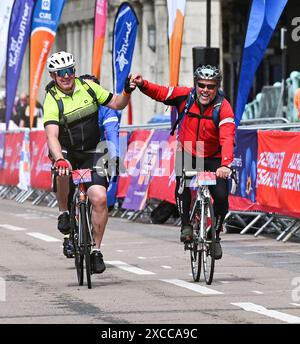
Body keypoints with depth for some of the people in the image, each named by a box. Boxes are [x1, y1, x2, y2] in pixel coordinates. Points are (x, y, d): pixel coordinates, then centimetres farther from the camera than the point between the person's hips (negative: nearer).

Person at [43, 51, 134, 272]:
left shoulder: (87, 86, -5)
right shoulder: (52, 100, -16)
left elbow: (116, 104, 6)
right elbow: (52, 135, -30)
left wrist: (127, 92, -16)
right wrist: (59, 159, -47)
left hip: (92, 152, 2)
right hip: (67, 152, -2)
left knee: (100, 198, -15)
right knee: (63, 171, -37)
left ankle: (97, 250, -2)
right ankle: (64, 213, -10)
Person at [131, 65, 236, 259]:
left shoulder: (224, 108, -23)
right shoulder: (185, 96, -13)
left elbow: (227, 139, -35)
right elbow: (160, 93, -1)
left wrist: (225, 165, -51)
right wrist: (142, 84, -21)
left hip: (213, 158, -1)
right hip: (187, 154, 1)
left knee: (221, 196, -15)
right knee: (182, 186, -26)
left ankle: (215, 236, 7)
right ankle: (186, 225, -9)